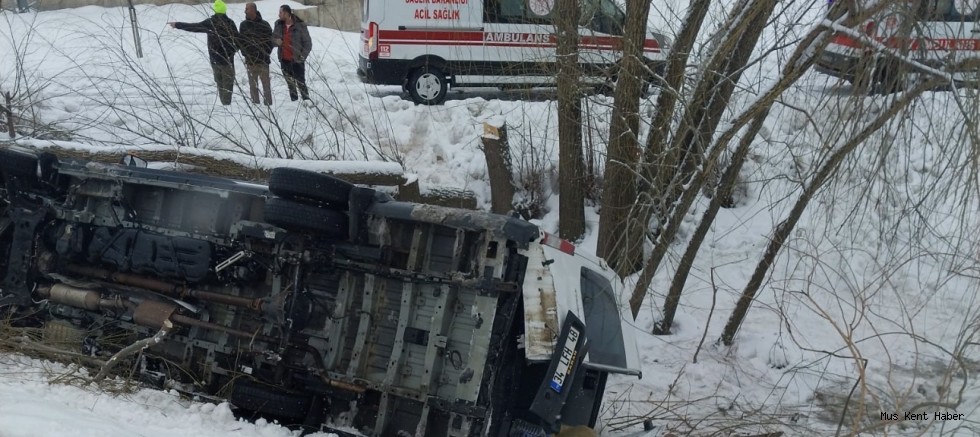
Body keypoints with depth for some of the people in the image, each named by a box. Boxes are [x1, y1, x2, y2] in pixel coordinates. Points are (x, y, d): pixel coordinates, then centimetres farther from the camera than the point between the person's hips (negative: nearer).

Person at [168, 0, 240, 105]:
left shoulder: (210, 22, -6)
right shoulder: (229, 22, -10)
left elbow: (193, 27, 0)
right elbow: (237, 39, -8)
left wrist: (177, 25, 11)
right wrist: (232, 51, 11)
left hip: (214, 59, 3)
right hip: (227, 59, -3)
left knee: (219, 82, 16)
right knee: (228, 82, 4)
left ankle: (223, 102, 18)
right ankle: (227, 102, -3)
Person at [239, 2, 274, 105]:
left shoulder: (264, 24, -4)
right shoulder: (243, 25, 5)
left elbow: (270, 41, 0)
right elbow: (240, 41, 11)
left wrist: (265, 54, -9)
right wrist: (245, 53, -2)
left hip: (263, 61, -3)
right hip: (250, 61, 3)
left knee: (266, 85, 0)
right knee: (253, 85, 7)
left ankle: (268, 104, 4)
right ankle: (255, 104, 12)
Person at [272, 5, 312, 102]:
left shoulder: (300, 25, -10)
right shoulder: (279, 25, 4)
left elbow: (308, 43, -6)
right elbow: (273, 37, 16)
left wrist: (302, 57, -14)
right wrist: (276, 40, -8)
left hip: (297, 61, -5)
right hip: (284, 60, 5)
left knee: (301, 83, -6)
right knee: (290, 84, 13)